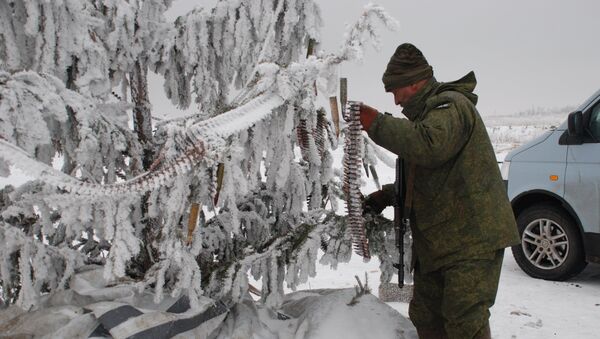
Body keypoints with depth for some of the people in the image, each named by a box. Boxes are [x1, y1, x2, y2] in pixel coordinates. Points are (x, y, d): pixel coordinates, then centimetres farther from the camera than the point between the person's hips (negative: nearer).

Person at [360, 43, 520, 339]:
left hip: (472, 237, -10)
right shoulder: (428, 112, 22)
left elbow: (429, 146, -34)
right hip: (437, 240, 11)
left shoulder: (450, 106, -12)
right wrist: (388, 195, 18)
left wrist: (377, 124, -24)